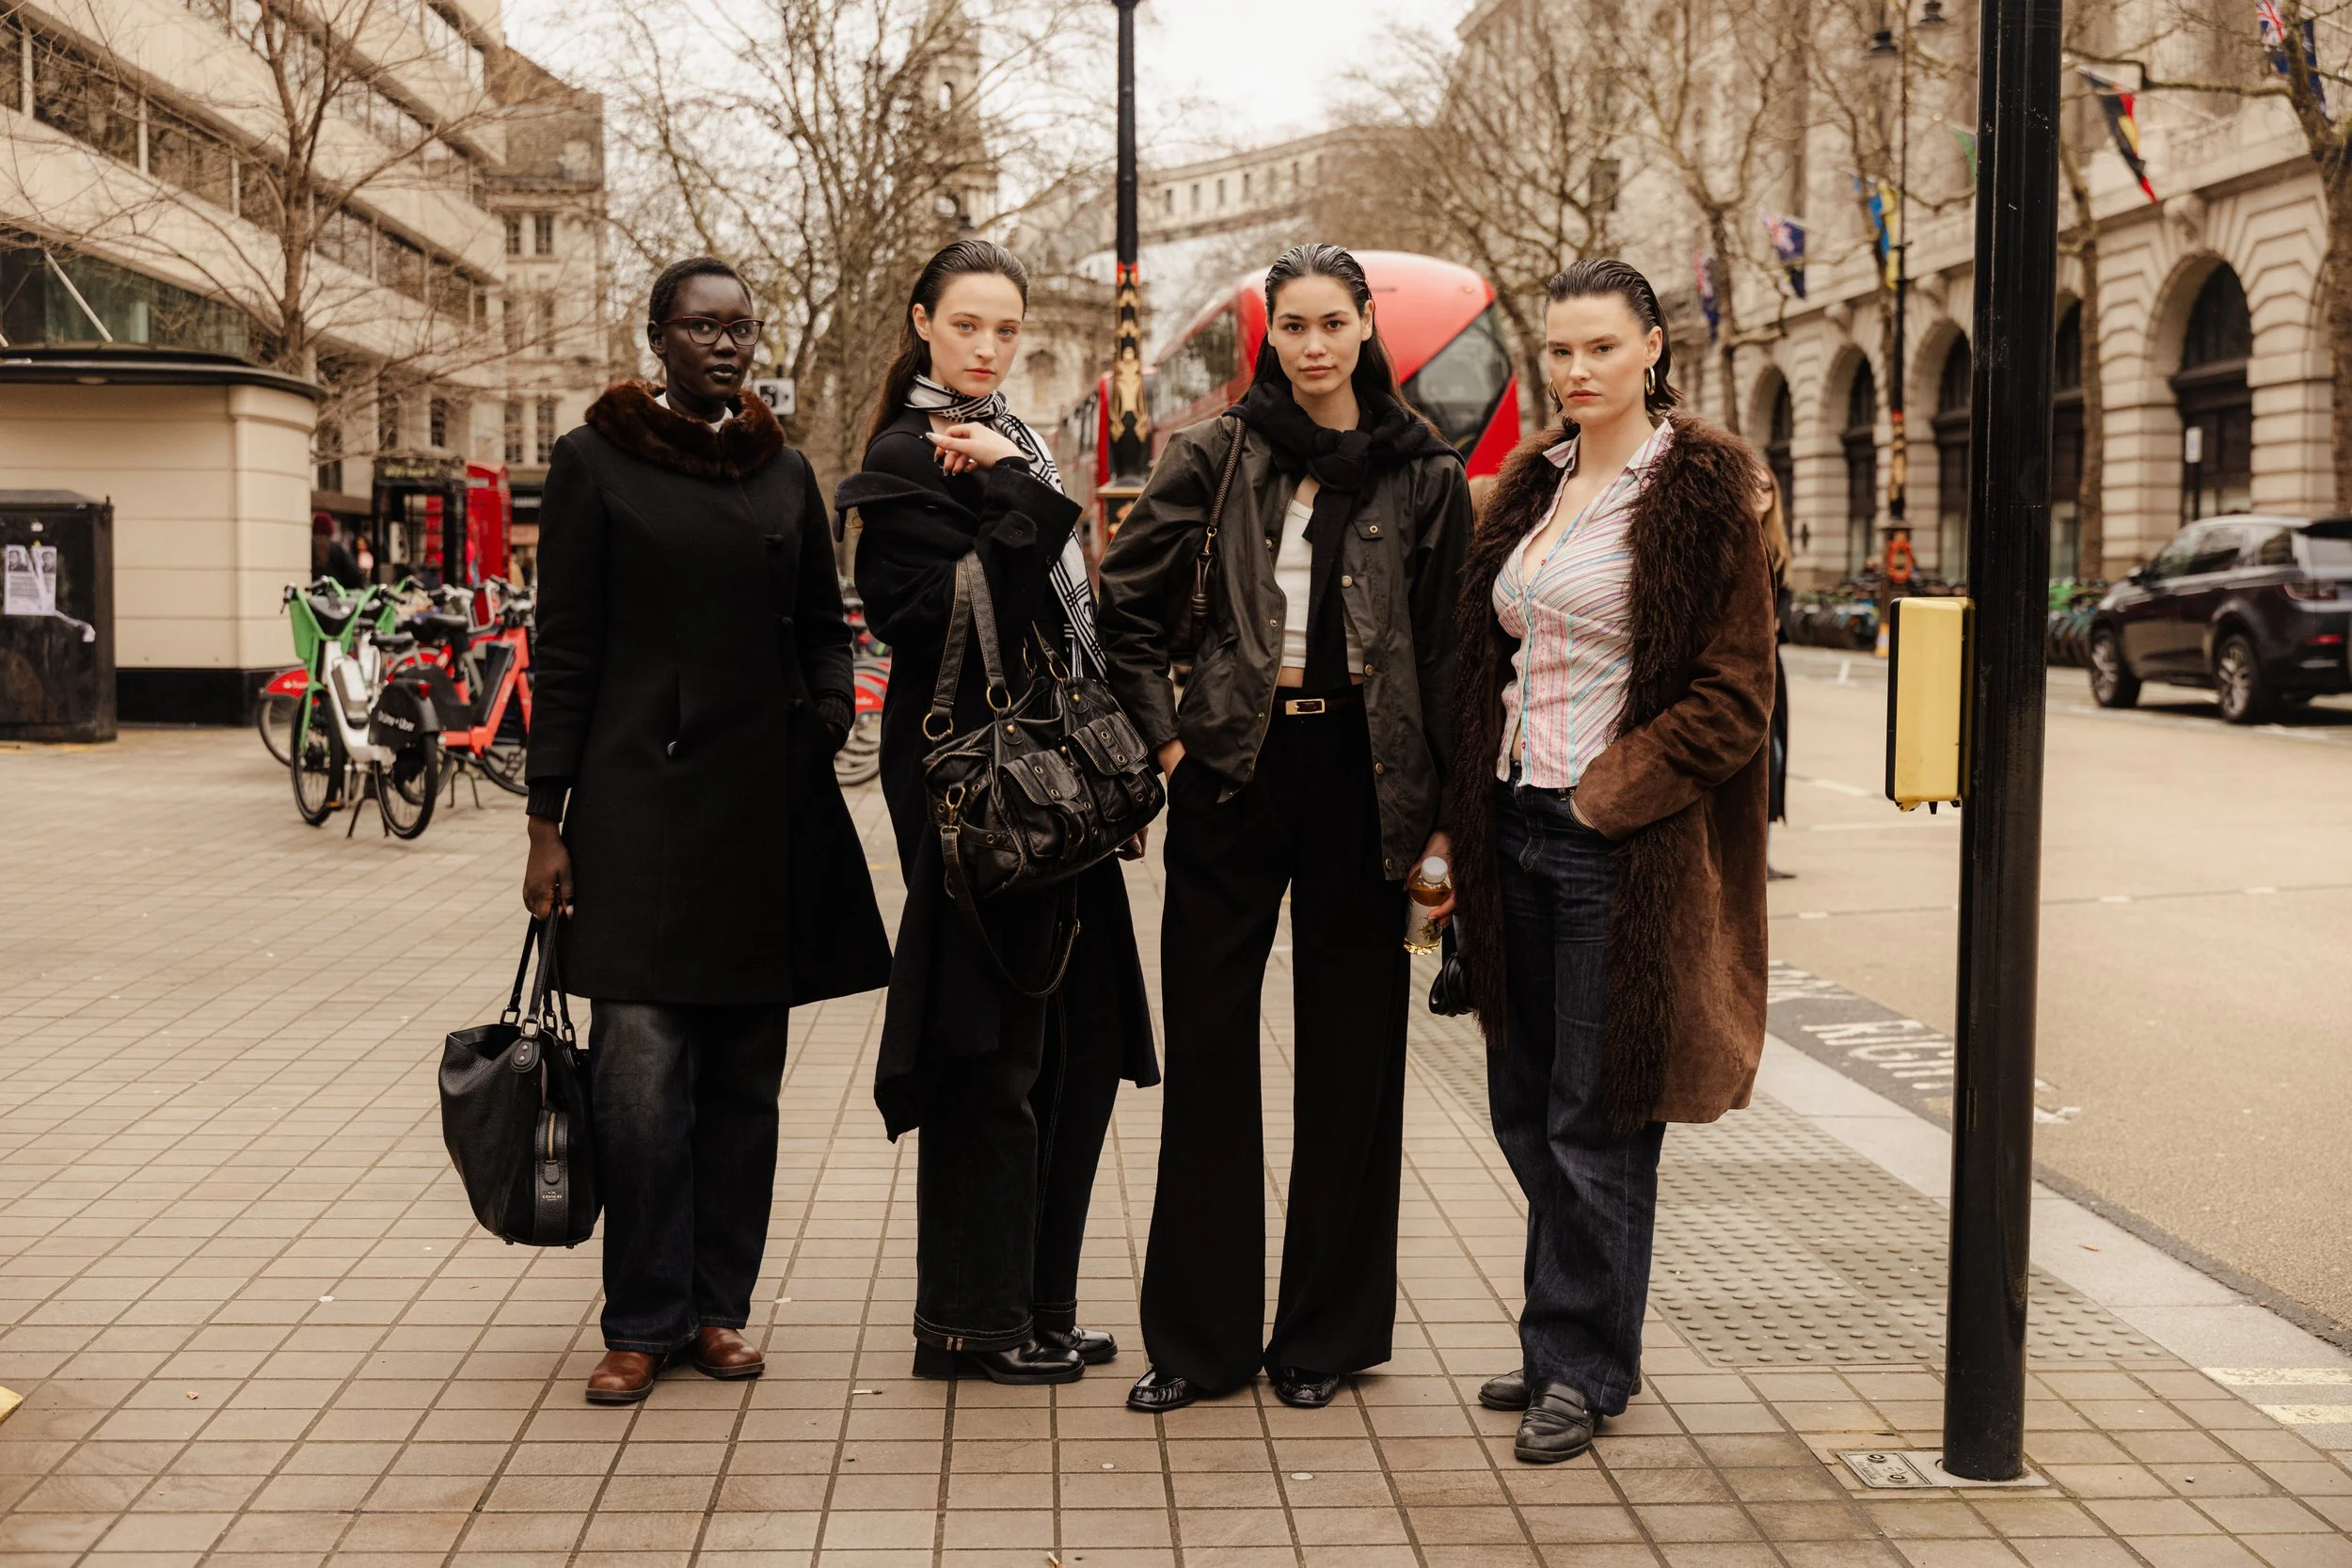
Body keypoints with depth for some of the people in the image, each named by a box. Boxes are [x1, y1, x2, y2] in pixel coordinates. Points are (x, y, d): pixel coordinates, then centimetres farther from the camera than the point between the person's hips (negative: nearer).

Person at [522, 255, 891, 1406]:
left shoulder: (785, 473, 12)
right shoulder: (595, 461, 2)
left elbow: (823, 624, 21)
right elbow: (564, 649, 0)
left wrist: (827, 718, 0)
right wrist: (547, 822, -3)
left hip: (766, 805, 4)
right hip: (640, 801, -4)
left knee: (744, 1074, 7)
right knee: (643, 1073, -8)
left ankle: (716, 1307, 18)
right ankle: (644, 1323, 5)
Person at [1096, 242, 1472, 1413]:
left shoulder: (1425, 475, 4)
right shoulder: (1217, 457, 4)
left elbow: (1444, 652, 3)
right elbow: (1125, 598, 7)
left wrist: (1439, 818, -1)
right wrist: (1162, 733, -1)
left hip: (1360, 774, 0)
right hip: (1234, 768, 0)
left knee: (1349, 1052, 6)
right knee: (1206, 1044, 3)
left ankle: (1324, 1333, 19)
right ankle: (1200, 1333, 14)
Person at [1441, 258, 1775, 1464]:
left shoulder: (1700, 491, -8)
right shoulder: (1537, 485, 14)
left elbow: (1735, 690, -11)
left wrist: (1612, 792, -15)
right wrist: (1467, 821, 9)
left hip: (1623, 843, -7)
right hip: (1518, 826, 7)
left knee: (1595, 1115, 0)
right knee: (1524, 1105, 13)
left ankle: (1582, 1363, 15)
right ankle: (1566, 1341, 28)